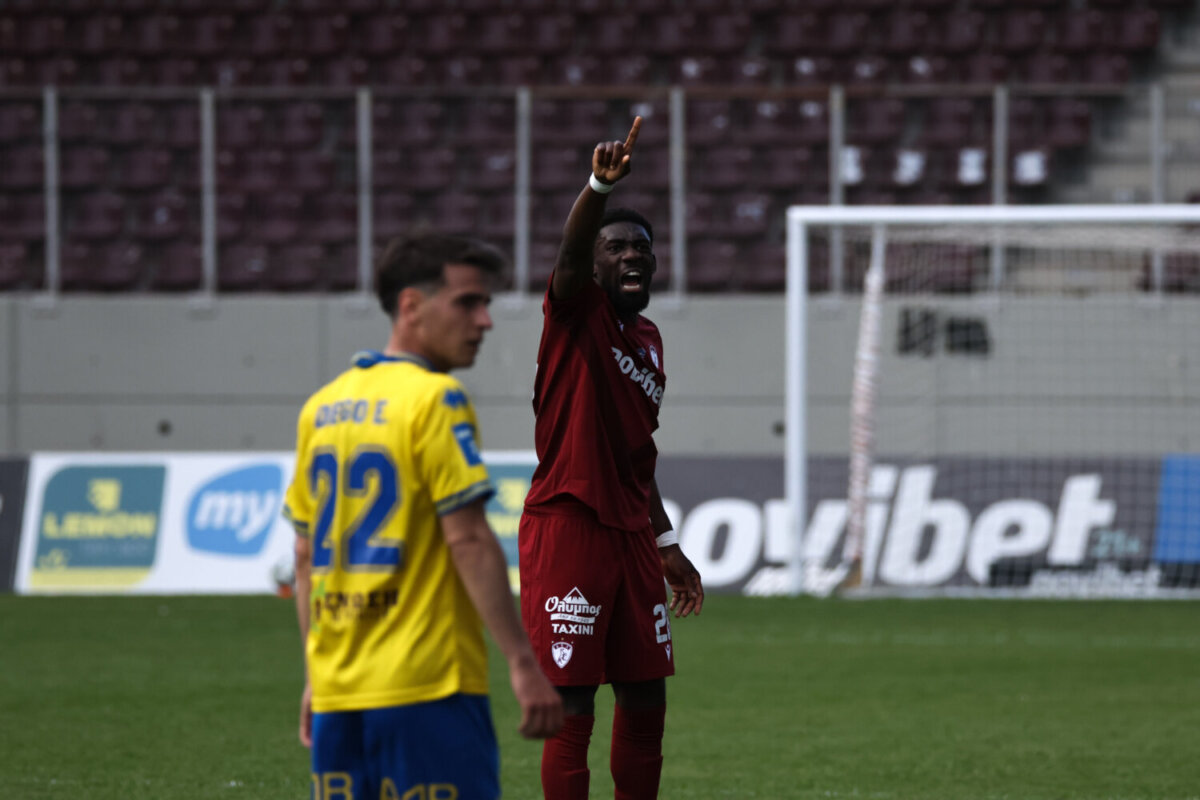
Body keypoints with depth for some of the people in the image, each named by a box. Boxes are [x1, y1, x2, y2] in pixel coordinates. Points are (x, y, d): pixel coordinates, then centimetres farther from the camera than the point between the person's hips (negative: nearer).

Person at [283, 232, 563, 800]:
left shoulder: (321, 407, 13)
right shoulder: (433, 398, -9)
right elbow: (468, 540, -15)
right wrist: (523, 664, -14)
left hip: (338, 690, 7)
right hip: (427, 688, -7)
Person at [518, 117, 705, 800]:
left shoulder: (648, 338, 17)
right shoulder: (577, 313, -3)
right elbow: (570, 255, -27)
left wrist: (667, 544, 26)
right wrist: (600, 187, -46)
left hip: (632, 532, 7)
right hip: (567, 529, -7)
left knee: (645, 704, 9)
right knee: (572, 712, -7)